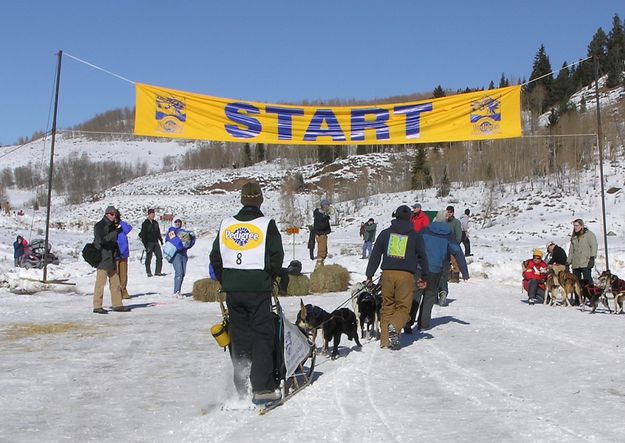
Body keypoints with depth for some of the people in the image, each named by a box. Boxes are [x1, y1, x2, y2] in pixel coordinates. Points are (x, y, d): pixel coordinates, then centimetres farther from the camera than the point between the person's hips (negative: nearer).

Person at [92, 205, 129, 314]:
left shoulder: (112, 226, 16)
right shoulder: (99, 226, -8)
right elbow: (101, 240, -22)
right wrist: (116, 232, -25)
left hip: (111, 259, 9)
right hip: (102, 258, -9)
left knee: (115, 282, 10)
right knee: (100, 282, -7)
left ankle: (117, 305, 16)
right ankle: (97, 306, -3)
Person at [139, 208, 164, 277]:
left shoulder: (155, 223, 14)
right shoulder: (145, 223, -6)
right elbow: (143, 235, -9)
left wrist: (161, 240, 21)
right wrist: (145, 244, -14)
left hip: (156, 242, 6)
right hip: (149, 243, -6)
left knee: (159, 257, -1)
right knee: (148, 258, 0)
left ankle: (158, 272, 4)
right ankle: (148, 272, 8)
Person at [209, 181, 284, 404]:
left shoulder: (226, 225, 8)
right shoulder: (267, 224, -4)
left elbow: (215, 258, 10)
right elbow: (276, 258, -5)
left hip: (232, 289, 4)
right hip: (258, 287, -4)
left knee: (239, 337, 12)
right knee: (262, 336, 1)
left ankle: (241, 387, 17)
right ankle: (262, 388, -2)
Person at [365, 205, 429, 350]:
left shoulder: (385, 233, 10)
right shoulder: (415, 236, 7)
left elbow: (375, 255, 9)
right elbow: (422, 257, 13)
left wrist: (369, 275, 13)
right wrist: (424, 277, 24)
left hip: (387, 273, 2)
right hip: (406, 275, -2)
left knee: (387, 306, 11)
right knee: (403, 307, 4)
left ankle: (385, 340, 7)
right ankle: (394, 326, -25)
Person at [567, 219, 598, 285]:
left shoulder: (589, 234, 3)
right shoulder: (574, 237, 20)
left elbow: (594, 246, -6)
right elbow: (571, 251, 22)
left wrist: (592, 258, -15)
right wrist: (568, 262, 16)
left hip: (586, 263, -6)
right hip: (575, 264, 6)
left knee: (587, 279, -13)